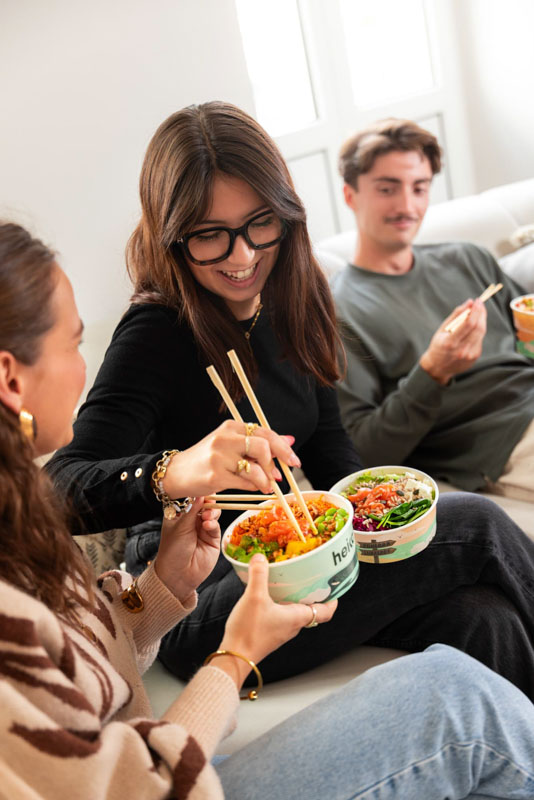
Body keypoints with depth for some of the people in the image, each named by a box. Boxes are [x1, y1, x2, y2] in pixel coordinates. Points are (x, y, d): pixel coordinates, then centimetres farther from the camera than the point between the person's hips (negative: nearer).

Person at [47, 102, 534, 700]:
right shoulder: (156, 332, -17)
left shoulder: (286, 302, 5)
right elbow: (62, 489, -27)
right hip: (198, 614, -6)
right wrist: (175, 472, -46)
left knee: (482, 622, -18)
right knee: (474, 526, -15)